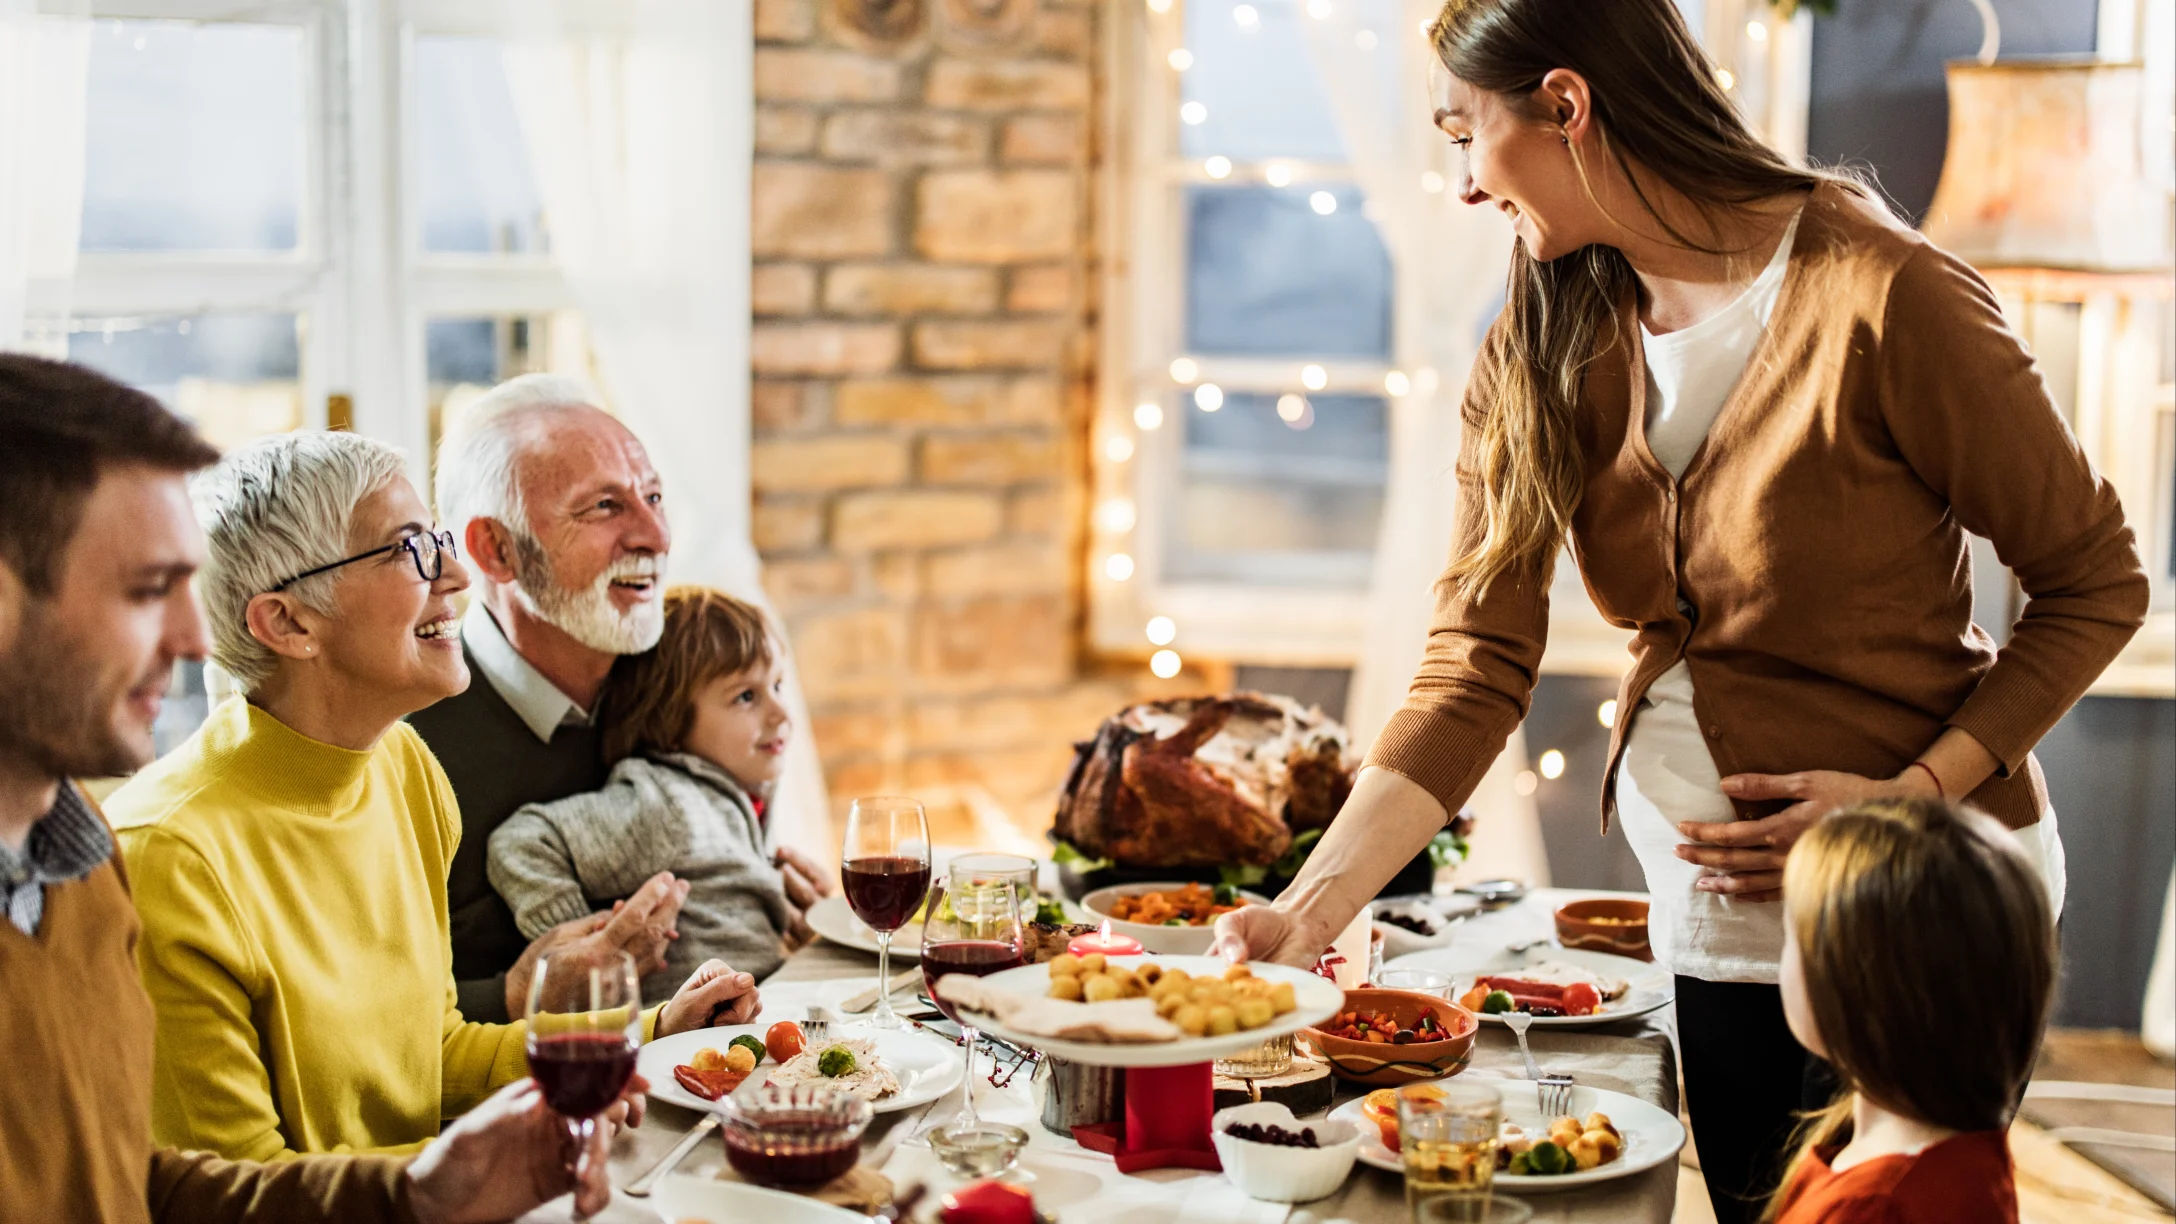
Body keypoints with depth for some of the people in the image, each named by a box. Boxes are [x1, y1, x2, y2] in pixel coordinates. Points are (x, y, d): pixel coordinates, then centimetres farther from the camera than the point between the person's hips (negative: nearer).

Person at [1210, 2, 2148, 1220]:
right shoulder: (1542, 352, -2)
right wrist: (1312, 907, -19)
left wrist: (1913, 798, -20)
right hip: (1710, 911, 5)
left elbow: (2097, 584, -11)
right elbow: (1476, 663, -8)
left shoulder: (1877, 296, -20)